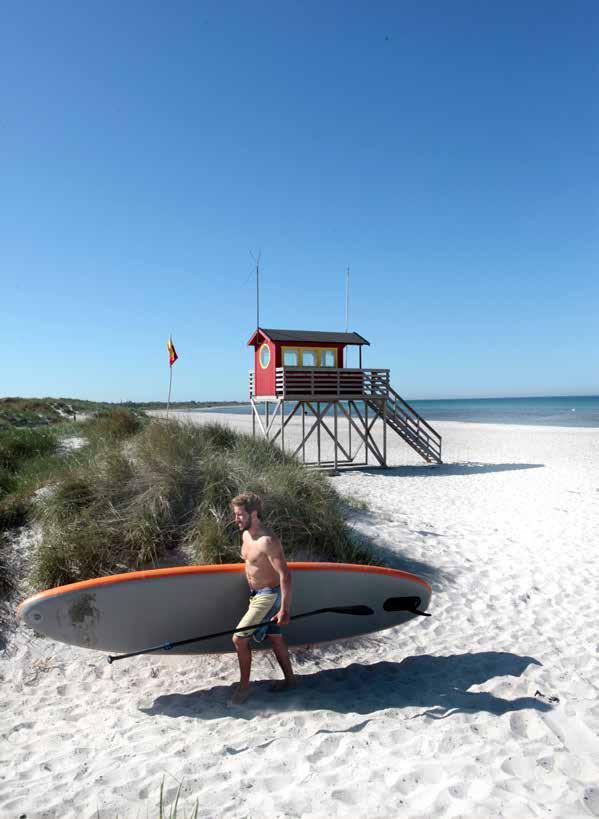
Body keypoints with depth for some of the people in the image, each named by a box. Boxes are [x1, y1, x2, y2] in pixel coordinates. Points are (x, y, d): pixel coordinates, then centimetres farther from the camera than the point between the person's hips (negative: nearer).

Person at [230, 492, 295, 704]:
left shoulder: (267, 541, -27)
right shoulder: (245, 535, 1)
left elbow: (285, 575, -27)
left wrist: (284, 609, -27)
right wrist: (252, 590, 24)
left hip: (269, 595, -9)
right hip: (257, 593, 9)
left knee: (239, 638, -8)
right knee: (274, 637, 19)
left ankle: (244, 685, 10)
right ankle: (289, 679, 34)